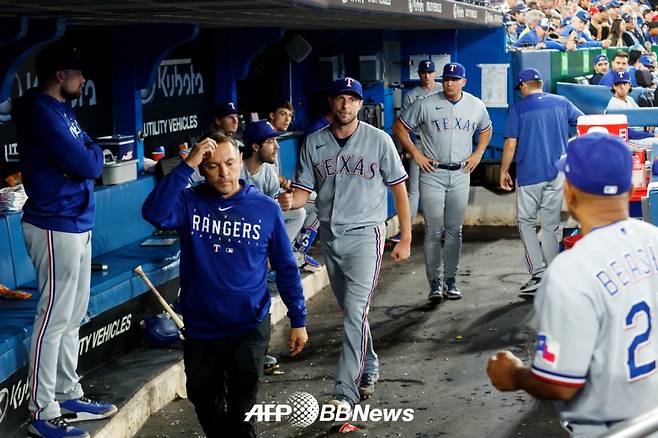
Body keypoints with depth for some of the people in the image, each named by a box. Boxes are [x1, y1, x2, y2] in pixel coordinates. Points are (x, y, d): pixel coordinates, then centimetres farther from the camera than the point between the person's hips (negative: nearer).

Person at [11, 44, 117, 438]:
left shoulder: (62, 110, 15)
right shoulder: (42, 113, -17)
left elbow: (92, 158, 15)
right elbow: (88, 164, -20)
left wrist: (83, 157, -6)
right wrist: (91, 154, 0)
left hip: (77, 224, 10)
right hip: (56, 227, -10)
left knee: (74, 317, 15)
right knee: (54, 320, -6)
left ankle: (68, 395, 24)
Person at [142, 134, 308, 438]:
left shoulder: (266, 208, -4)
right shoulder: (189, 203, -5)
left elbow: (286, 268, 1)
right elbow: (155, 214, -27)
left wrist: (298, 320, 0)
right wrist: (186, 166, -28)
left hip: (249, 329, -2)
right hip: (200, 330, 2)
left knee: (241, 413, -6)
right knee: (206, 408, 18)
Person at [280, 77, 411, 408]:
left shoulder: (379, 140, -4)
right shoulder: (313, 143, 4)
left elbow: (399, 188, 1)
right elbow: (304, 190, 3)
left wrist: (405, 238, 0)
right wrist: (289, 201, -22)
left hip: (364, 234, -4)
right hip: (329, 235, 4)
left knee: (355, 312, -14)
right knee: (350, 310, 17)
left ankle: (345, 391, -16)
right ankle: (368, 368, 36)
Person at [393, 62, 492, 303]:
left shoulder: (476, 106, 5)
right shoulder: (426, 105, -6)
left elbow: (486, 130, 24)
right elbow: (399, 127, 1)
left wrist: (478, 153, 9)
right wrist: (415, 153, -6)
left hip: (460, 174, 3)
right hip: (432, 174, -3)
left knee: (454, 230, 8)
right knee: (434, 231, -4)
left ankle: (451, 280, 15)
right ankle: (435, 283, 1)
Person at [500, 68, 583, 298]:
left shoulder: (518, 107, -4)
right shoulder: (561, 102, 7)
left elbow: (511, 143, -7)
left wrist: (504, 171, 3)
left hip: (529, 174, -3)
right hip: (557, 173, 4)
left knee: (525, 221, 8)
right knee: (551, 225, 10)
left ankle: (538, 273, -6)